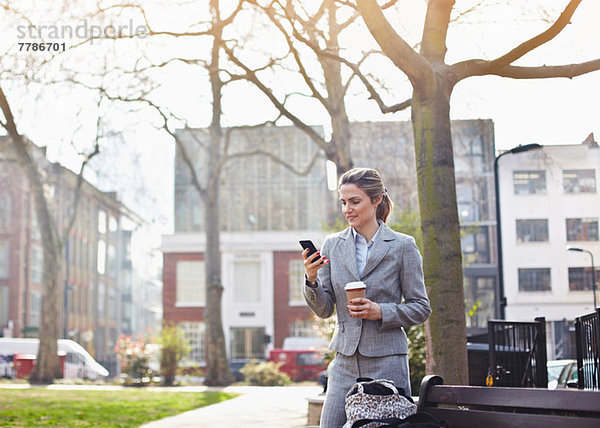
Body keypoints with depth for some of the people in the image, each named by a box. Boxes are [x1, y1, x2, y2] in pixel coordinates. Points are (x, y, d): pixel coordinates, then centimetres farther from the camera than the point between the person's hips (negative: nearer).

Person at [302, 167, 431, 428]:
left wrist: (381, 312, -13)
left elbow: (421, 308, 2)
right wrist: (311, 280, -12)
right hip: (345, 362, 3)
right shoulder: (332, 245, 8)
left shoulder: (402, 246, -1)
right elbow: (324, 309, 7)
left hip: (387, 361, -3)